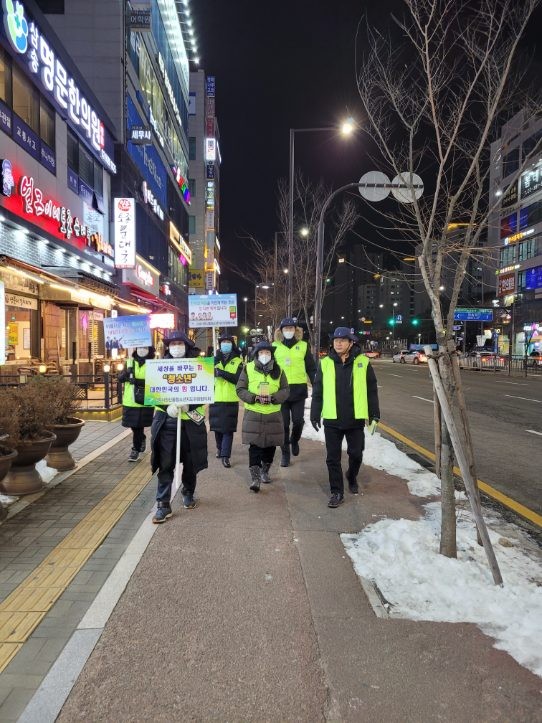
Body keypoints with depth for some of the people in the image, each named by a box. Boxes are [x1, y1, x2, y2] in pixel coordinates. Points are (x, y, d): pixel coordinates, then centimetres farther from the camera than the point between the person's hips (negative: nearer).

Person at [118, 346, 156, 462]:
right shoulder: (129, 362, 8)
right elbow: (120, 378, 2)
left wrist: (138, 381, -22)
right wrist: (126, 374, -20)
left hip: (145, 402, -3)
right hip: (130, 401, 3)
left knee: (138, 427, 0)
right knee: (134, 427, 13)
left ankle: (136, 449, 15)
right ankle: (142, 439, 40)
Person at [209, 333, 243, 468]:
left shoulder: (238, 361, 2)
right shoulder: (215, 359, 10)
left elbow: (238, 379, -12)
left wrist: (222, 373, -21)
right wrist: (217, 358, -19)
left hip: (231, 400, -2)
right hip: (216, 399, 2)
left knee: (228, 428, -5)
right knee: (217, 426, 13)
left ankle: (225, 456, -3)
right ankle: (220, 447, 36)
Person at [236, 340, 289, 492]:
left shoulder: (278, 370, 6)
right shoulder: (248, 368, 0)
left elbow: (285, 390, 3)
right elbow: (240, 389, -1)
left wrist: (272, 398, -15)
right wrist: (254, 398, -17)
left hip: (273, 414, 2)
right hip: (253, 414, -2)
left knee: (270, 445, 11)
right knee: (254, 445, -6)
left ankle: (265, 472, 31)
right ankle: (255, 477, -1)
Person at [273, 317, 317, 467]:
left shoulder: (303, 346, 4)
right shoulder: (275, 347, 4)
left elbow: (311, 368, 7)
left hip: (299, 390, 0)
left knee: (298, 421, 2)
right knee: (283, 423, 4)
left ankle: (294, 440, 33)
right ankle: (285, 453, 16)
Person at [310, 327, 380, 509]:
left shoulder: (363, 362, -3)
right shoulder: (325, 363, -1)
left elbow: (372, 390, 3)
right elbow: (317, 392, 4)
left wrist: (374, 414, 1)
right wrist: (315, 415, 2)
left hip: (355, 419, 0)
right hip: (332, 419, 1)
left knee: (356, 454, 12)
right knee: (333, 458, 5)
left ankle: (352, 478, 42)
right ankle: (337, 492, 18)